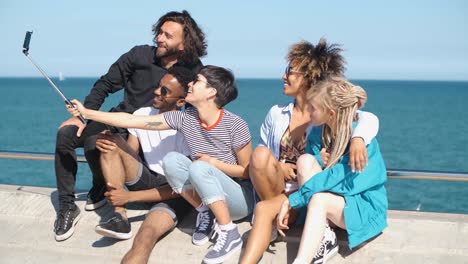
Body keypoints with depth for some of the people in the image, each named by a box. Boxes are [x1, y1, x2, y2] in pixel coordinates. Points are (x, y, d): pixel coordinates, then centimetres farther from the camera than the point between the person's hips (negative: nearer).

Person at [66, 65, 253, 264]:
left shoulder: (235, 125, -19)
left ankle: (230, 234, -22)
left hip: (240, 199, -4)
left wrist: (212, 162, -20)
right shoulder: (185, 119, -6)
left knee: (199, 167, -31)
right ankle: (205, 212, -1)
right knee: (171, 159, -17)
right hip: (211, 198, 5)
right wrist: (87, 113, -10)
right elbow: (132, 121, -8)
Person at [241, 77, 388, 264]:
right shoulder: (317, 134, 0)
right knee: (306, 160, -20)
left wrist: (292, 200, -24)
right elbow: (305, 170, 3)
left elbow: (337, 181, -25)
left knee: (319, 199, -36)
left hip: (365, 209, -6)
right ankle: (323, 239, -23)